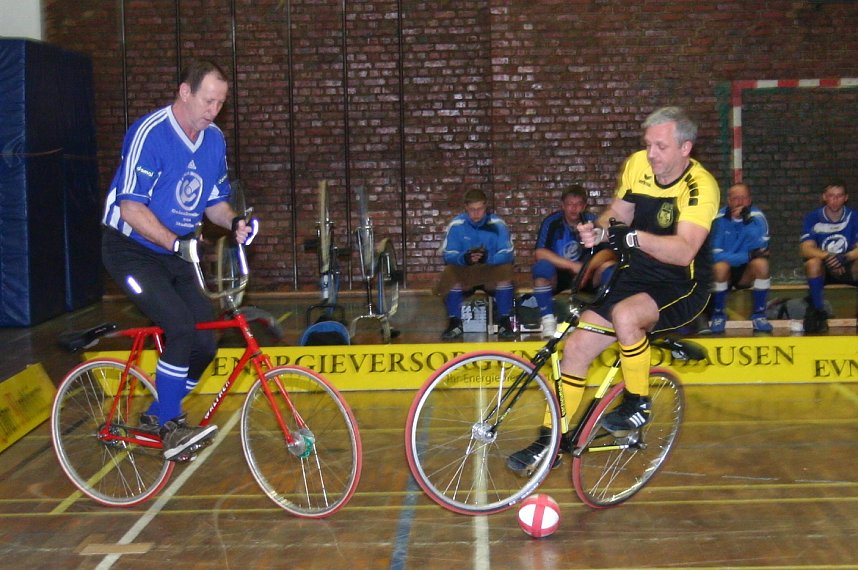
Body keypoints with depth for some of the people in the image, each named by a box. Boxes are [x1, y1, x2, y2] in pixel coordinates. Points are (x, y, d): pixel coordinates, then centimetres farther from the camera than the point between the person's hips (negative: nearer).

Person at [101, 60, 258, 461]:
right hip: (132, 251, -7)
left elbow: (215, 200, 13)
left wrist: (234, 222, -9)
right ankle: (170, 427, -13)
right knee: (181, 325, -25)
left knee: (204, 344, 1)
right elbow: (131, 207, -23)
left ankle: (156, 416, 21)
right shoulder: (149, 133, -19)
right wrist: (176, 242, -34)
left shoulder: (214, 140, 4)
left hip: (176, 254, 7)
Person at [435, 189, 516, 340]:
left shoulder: (497, 224, -10)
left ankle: (504, 322, -16)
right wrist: (464, 258, -34)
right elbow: (447, 255, -11)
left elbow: (507, 254, -15)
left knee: (506, 270, -31)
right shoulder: (456, 224, -8)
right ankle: (455, 323, -15)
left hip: (492, 270, 0)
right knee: (450, 273, -31)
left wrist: (488, 258, -36)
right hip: (463, 271, 0)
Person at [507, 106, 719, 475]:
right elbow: (619, 212, 9)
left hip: (682, 288, -6)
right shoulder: (637, 164, -4)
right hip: (636, 275, 6)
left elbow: (684, 251, -33)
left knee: (625, 315, -35)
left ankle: (638, 405, -10)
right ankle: (550, 442, 11)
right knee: (577, 346, -3)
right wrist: (601, 229, -14)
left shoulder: (700, 186, -21)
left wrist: (634, 237, -46)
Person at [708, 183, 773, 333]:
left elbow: (761, 246, -25)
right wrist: (748, 255, -23)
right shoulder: (720, 218, -13)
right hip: (724, 273, -2)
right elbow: (716, 255, -18)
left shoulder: (757, 216, -9)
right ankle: (718, 314, -12)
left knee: (761, 263, -28)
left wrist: (746, 219, -32)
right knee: (721, 266, -34)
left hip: (747, 272, 2)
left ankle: (759, 314, -12)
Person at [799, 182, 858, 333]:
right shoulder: (813, 218, -7)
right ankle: (818, 311, -22)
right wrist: (828, 257, -37)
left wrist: (844, 258, -36)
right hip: (822, 270, 0)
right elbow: (806, 249, -18)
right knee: (813, 262, -33)